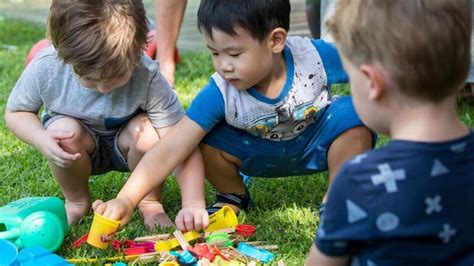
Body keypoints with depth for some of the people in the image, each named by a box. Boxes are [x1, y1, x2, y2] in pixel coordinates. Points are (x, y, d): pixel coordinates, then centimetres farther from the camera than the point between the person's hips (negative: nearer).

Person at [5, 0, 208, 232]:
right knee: (65, 131, -32)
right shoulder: (46, 67, -28)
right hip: (78, 151, 1)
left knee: (145, 131, -34)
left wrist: (193, 204, -46)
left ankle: (150, 201, -4)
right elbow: (15, 112, -9)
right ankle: (76, 201, -2)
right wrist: (41, 139, -31)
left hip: (126, 145, -1)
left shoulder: (148, 78, -33)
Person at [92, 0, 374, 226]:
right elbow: (169, 150, -32)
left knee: (352, 116, -30)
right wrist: (125, 200, -40)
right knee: (205, 140, -25)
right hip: (264, 154, 1)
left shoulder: (316, 56, -31)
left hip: (317, 144, 0)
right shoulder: (220, 94, -30)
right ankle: (233, 197, 8)